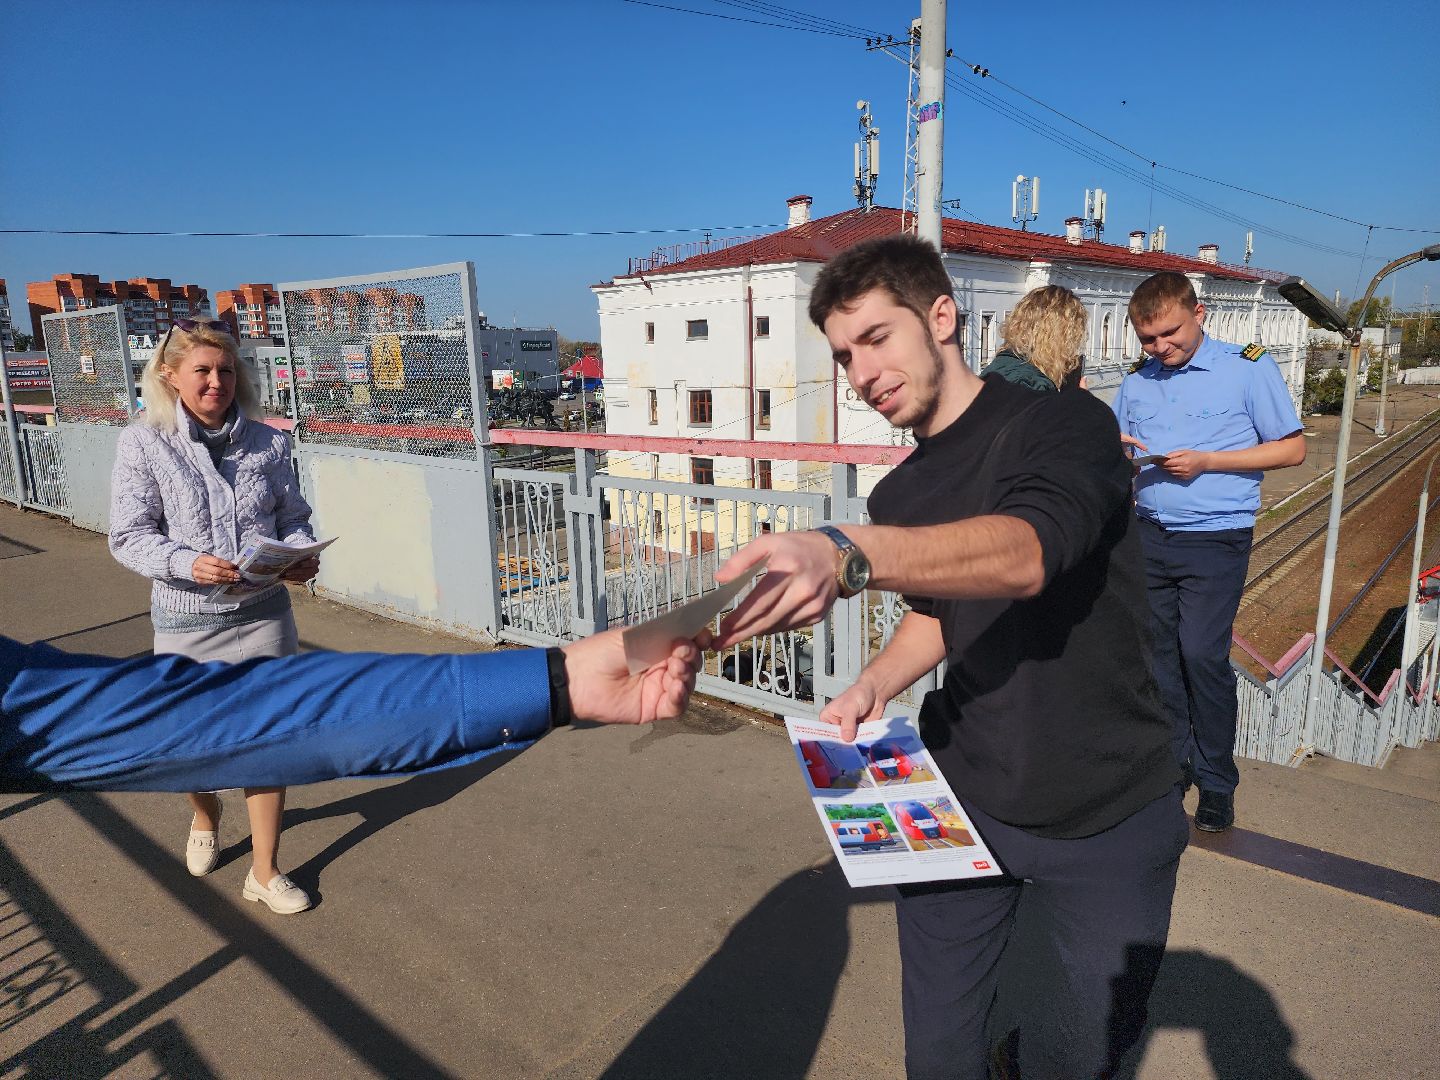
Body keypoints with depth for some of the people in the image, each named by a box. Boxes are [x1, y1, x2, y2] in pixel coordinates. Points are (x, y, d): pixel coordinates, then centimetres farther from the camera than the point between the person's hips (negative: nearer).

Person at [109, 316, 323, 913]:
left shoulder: (266, 442, -1)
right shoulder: (143, 444, -7)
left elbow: (294, 517, 4)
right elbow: (128, 536, -8)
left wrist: (301, 556, -17)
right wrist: (188, 563, -26)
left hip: (263, 615, 1)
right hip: (185, 622, -1)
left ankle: (265, 873, 22)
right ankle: (206, 817, 51)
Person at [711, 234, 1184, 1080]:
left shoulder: (1066, 424, -17)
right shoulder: (899, 496, 3)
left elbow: (1025, 552, -37)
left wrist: (847, 555, -53)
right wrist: (877, 685, -2)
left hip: (1108, 816, -4)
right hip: (959, 797, 4)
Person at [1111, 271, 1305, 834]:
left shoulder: (1249, 367, -4)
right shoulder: (1137, 379, 10)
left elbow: (1291, 448, -3)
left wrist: (1206, 461, -15)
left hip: (1215, 539, -4)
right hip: (1150, 534, 5)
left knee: (1201, 653, -7)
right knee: (1158, 654, 7)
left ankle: (1216, 781, 11)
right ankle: (1173, 765, 23)